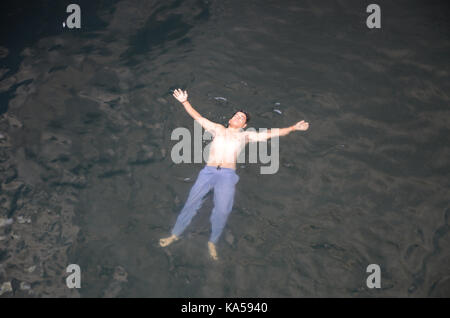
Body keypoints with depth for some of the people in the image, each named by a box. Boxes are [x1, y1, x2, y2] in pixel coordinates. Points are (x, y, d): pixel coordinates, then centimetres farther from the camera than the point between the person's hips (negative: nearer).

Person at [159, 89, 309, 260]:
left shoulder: (245, 135, 22)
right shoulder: (218, 129, 24)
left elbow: (271, 133, 18)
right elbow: (198, 117, 22)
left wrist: (293, 128, 13)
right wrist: (185, 102, 13)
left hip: (228, 175, 0)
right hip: (208, 171, 1)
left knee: (222, 211, -12)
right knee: (191, 203, -5)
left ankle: (212, 242, 8)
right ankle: (175, 235, 10)